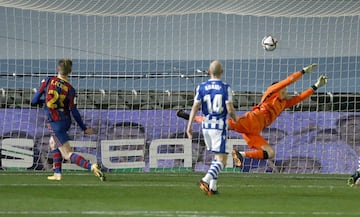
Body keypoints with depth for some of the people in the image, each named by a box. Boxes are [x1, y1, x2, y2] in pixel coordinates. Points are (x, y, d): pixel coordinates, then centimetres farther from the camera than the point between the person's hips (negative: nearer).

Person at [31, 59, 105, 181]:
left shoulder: (47, 82, -5)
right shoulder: (69, 89, -4)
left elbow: (34, 101, -1)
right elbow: (74, 111, -6)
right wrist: (84, 128, 1)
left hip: (54, 123, -4)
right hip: (66, 121, 4)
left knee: (68, 155, -8)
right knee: (53, 143, 31)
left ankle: (91, 166, -30)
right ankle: (57, 173, 28)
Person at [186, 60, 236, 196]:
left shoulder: (201, 87, 1)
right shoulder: (226, 88, -7)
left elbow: (195, 107, -3)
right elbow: (230, 109, -11)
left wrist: (189, 126, -1)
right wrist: (235, 119, 10)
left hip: (206, 126, 5)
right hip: (220, 127, -5)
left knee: (216, 156, 21)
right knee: (221, 160, -5)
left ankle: (212, 186, 15)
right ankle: (206, 180, -28)